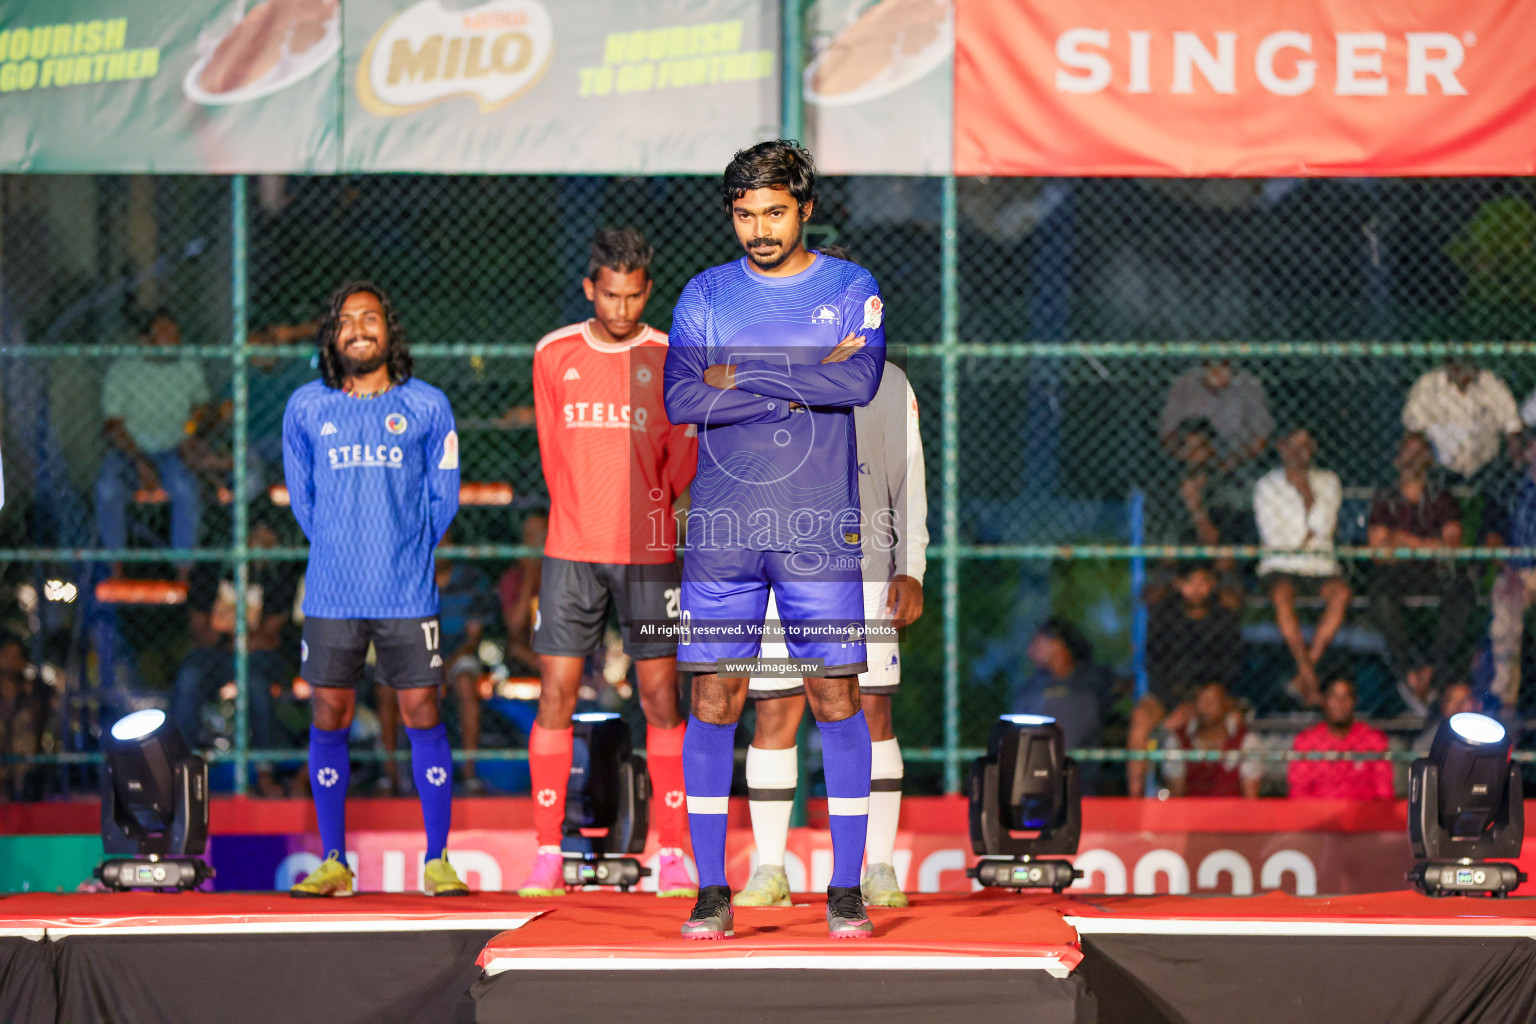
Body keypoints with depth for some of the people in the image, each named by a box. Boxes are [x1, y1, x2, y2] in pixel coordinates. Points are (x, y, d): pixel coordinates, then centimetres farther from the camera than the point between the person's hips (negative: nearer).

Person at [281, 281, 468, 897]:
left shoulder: (426, 407, 3)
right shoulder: (307, 408, 6)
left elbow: (443, 497, 10)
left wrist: (406, 554, 8)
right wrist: (340, 554, 12)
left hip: (407, 593, -1)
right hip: (331, 596, 1)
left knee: (423, 715, -3)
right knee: (329, 720, 2)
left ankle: (438, 862, 5)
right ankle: (333, 863, 10)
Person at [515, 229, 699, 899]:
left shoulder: (669, 361, 2)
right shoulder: (554, 355, 7)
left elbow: (680, 469, 7)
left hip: (649, 554, -1)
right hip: (571, 550, 1)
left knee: (660, 696, -1)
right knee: (555, 696, -3)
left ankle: (673, 857, 4)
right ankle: (548, 856, 2)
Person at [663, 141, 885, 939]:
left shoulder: (851, 289, 5)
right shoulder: (705, 295, 8)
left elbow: (860, 381, -13)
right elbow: (681, 400, -7)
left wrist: (745, 375, -12)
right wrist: (804, 383, -11)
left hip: (820, 533, -1)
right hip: (720, 532, 1)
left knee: (836, 699, -2)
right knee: (713, 701, -1)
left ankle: (845, 889, 4)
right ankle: (711, 891, 5)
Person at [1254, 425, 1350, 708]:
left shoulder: (1327, 481, 13)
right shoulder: (1267, 485, 6)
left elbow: (1323, 526, -2)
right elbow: (1273, 538, -4)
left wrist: (1306, 491, -5)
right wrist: (1310, 532, 2)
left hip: (1320, 564, 2)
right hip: (1282, 565, -2)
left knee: (1341, 592, -32)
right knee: (1282, 595, -37)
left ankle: (1304, 675, -32)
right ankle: (1310, 678, -34)